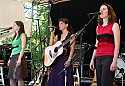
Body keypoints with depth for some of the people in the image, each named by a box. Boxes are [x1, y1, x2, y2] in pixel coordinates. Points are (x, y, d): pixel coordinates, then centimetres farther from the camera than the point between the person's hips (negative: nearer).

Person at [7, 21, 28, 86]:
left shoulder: (22, 35, 0)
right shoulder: (15, 36, 22)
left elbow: (23, 48, -10)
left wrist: (20, 58, -19)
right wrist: (10, 59, 16)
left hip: (19, 56, -8)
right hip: (13, 58, 8)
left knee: (19, 77, -10)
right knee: (11, 78, 4)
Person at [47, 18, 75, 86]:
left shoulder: (71, 35, -1)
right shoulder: (58, 35, 17)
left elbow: (72, 49, -8)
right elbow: (51, 45, 4)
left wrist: (69, 60, -17)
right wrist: (52, 33, 2)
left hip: (65, 60, -6)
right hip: (56, 60, 6)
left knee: (64, 79, -8)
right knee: (54, 78, 3)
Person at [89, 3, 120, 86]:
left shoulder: (114, 25, 0)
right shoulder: (98, 27, 18)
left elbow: (117, 45, -7)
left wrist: (114, 61, -15)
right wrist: (92, 60, 15)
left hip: (109, 57, -6)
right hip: (99, 58, 6)